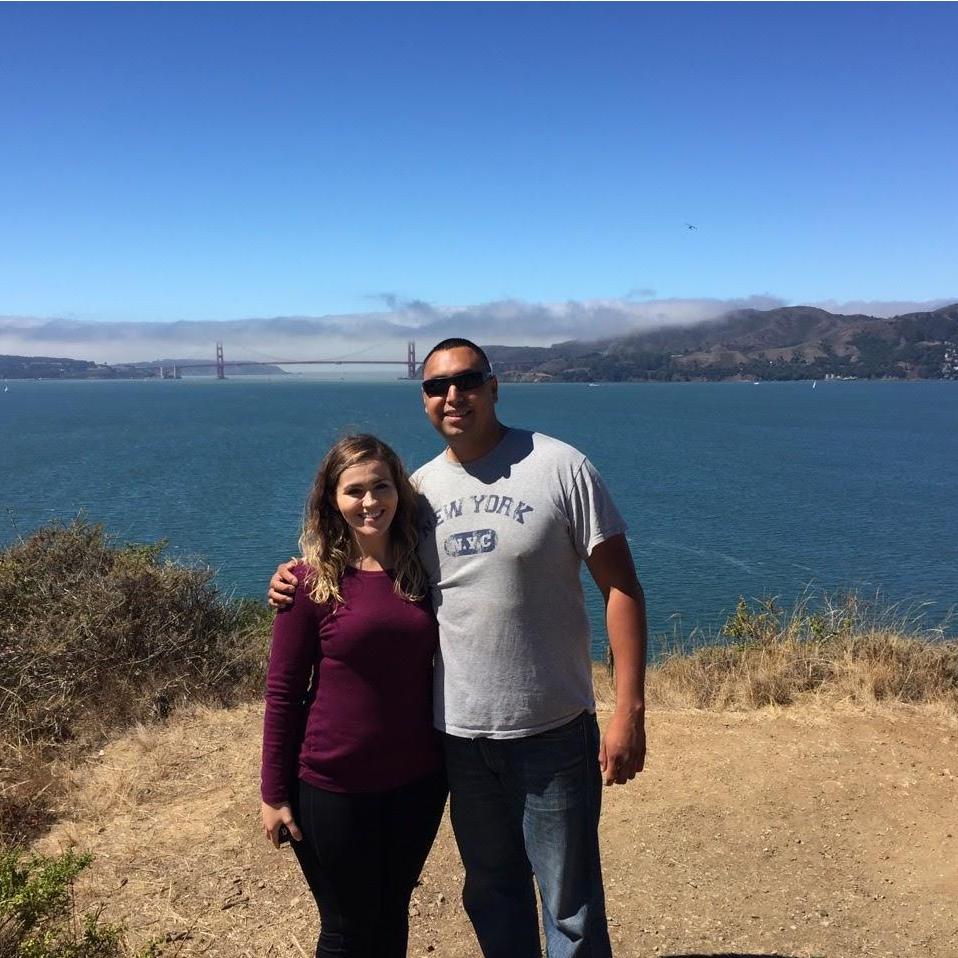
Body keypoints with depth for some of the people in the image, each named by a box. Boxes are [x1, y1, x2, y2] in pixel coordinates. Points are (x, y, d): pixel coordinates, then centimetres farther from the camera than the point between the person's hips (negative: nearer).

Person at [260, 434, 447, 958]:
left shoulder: (421, 569, -1)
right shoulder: (312, 580, -12)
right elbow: (282, 691, -8)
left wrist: (452, 760, 9)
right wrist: (274, 794, -6)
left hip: (417, 781, 4)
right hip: (333, 788, -3)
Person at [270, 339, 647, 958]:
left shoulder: (560, 467, -10)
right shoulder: (418, 488, 3)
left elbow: (621, 587, -10)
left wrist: (629, 711, -16)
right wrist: (303, 581, -4)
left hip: (553, 729, -4)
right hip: (458, 733, 4)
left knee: (571, 905, 12)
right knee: (491, 894, 23)